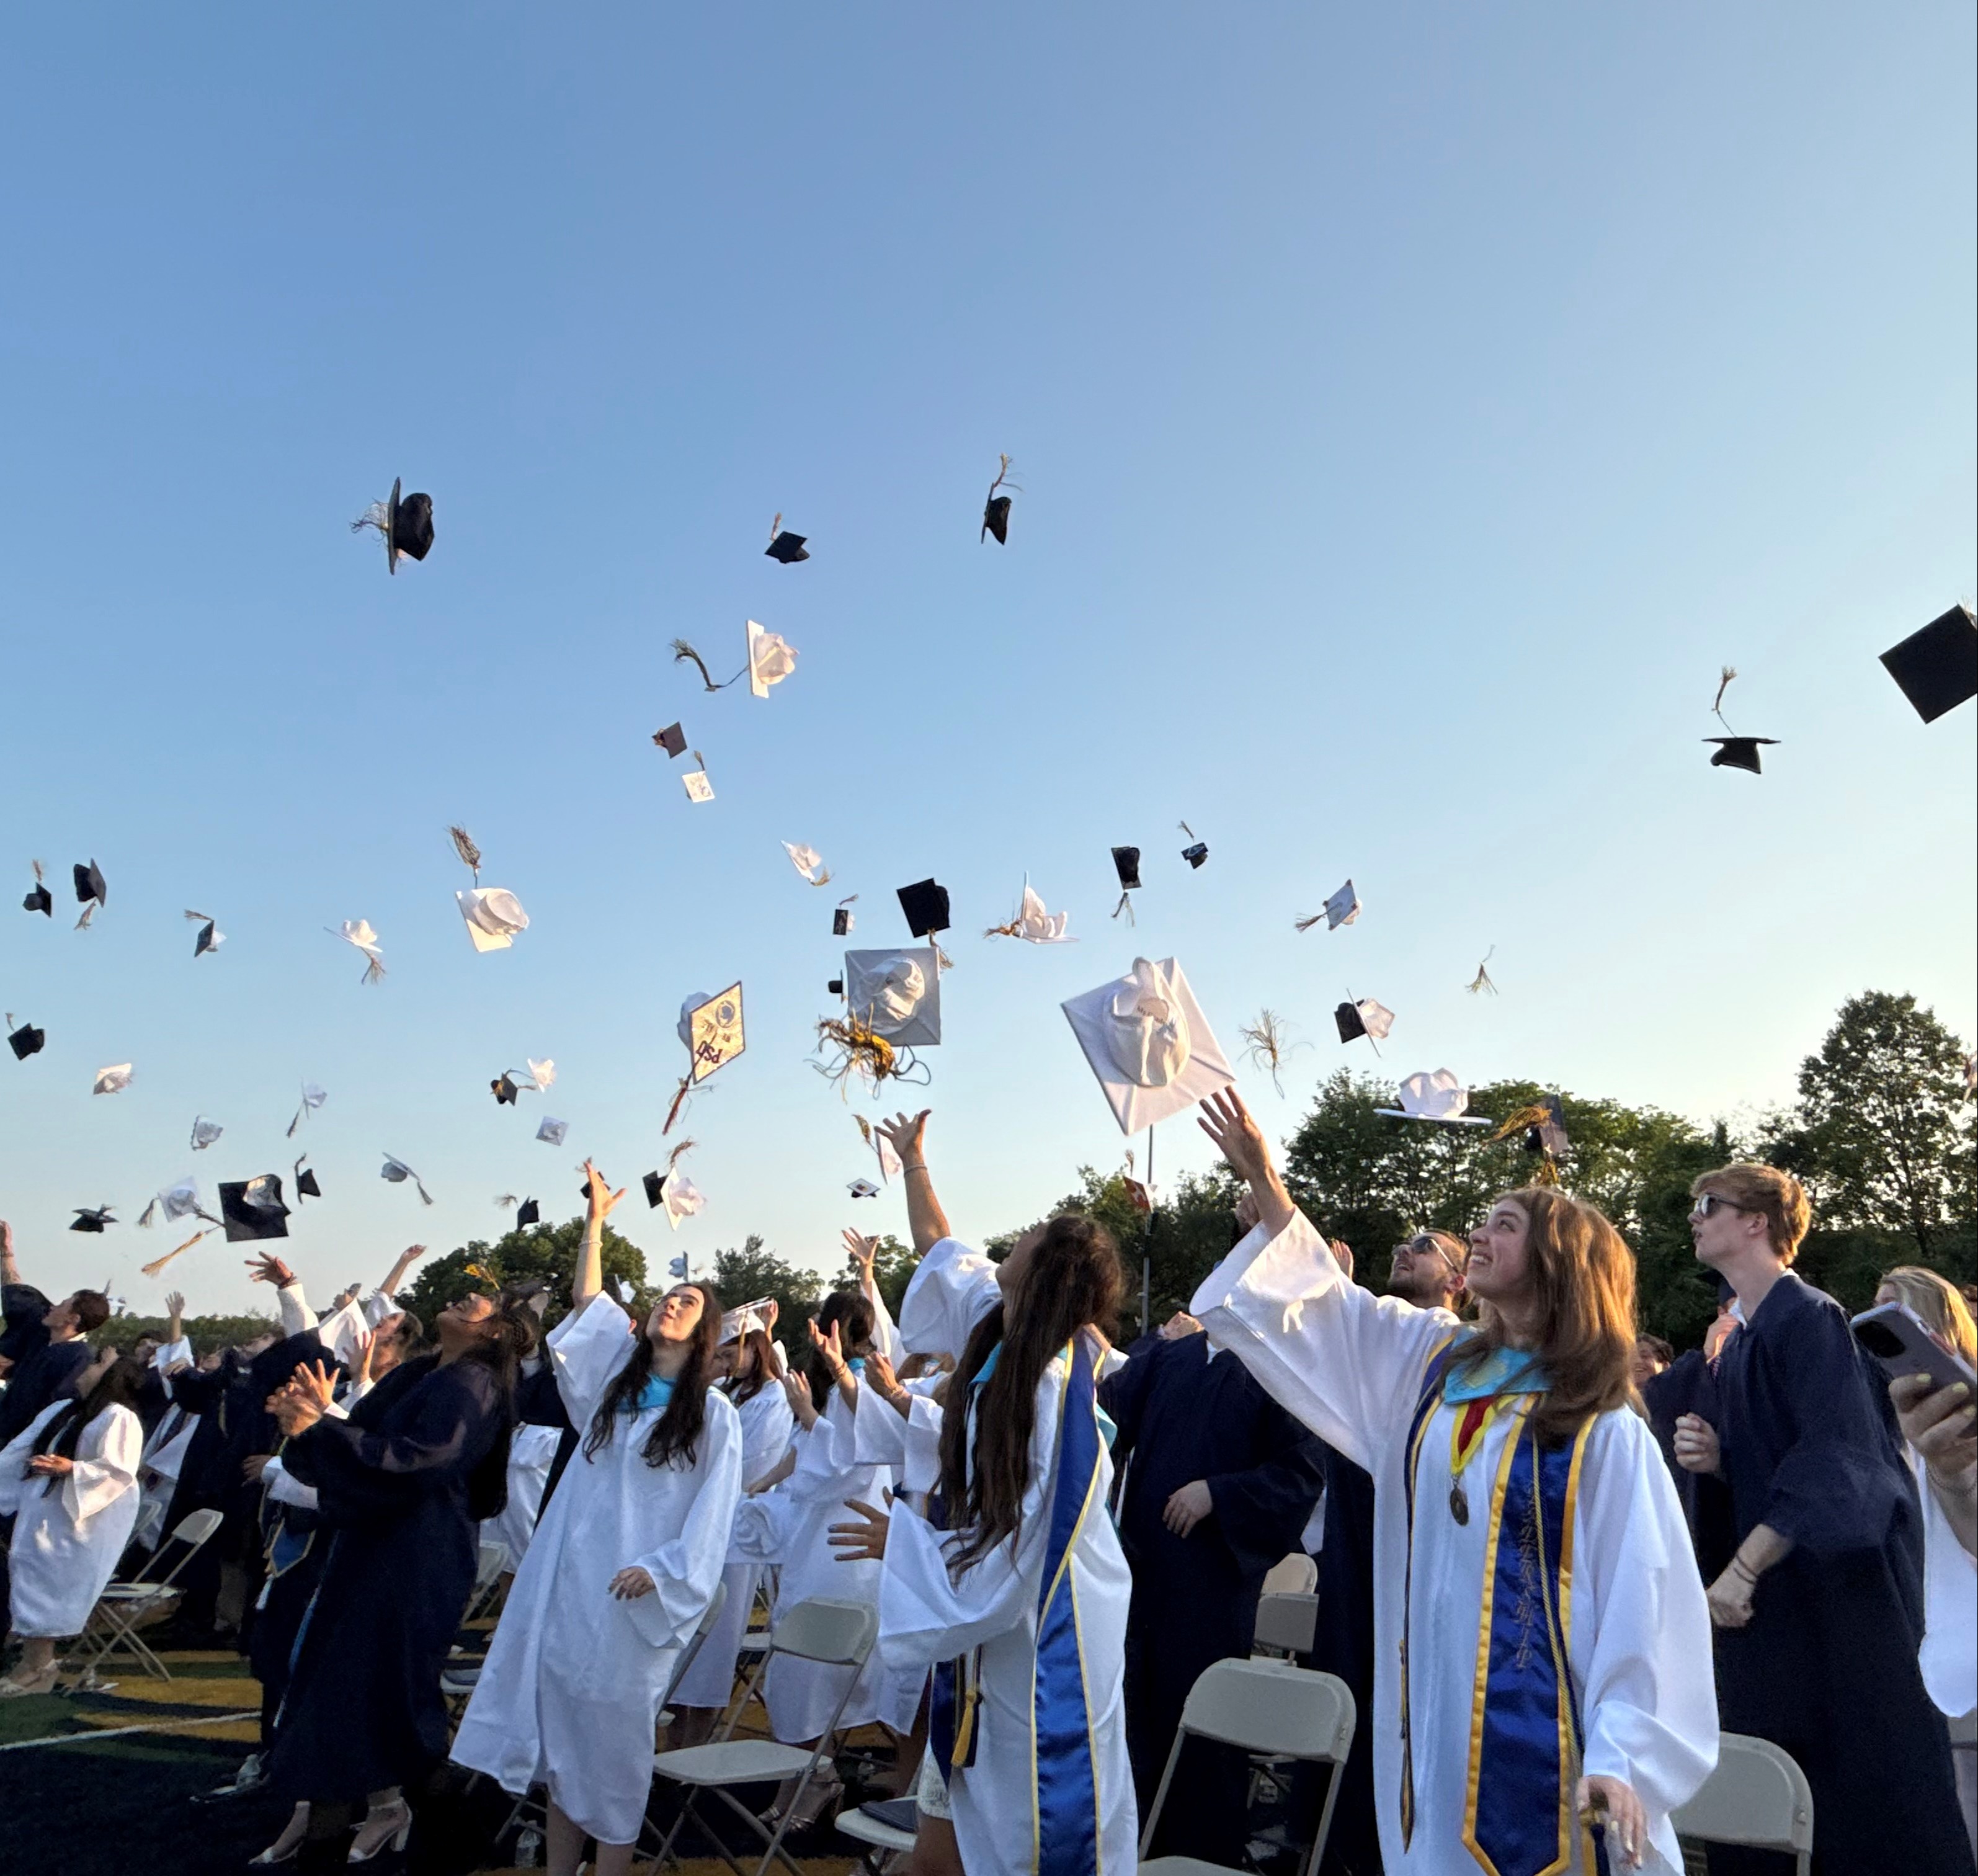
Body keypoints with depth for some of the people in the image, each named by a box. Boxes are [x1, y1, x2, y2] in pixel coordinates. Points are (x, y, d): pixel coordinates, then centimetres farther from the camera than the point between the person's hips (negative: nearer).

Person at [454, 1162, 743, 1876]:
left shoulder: (714, 1413, -5)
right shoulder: (618, 1376, 10)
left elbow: (711, 1513, -7)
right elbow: (586, 1302, 8)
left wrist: (658, 1570, -18)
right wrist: (596, 1218, 6)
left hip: (635, 1597, -5)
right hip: (567, 1577, 5)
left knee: (613, 1739, 2)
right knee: (559, 1731, 10)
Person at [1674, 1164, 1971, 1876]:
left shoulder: (1811, 1318, -13)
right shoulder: (1740, 1342, 13)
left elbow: (1836, 1458, -21)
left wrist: (1745, 1566, -23)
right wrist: (1715, 1456, -2)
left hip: (1839, 1590, -8)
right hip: (1771, 1600, 8)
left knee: (1865, 1799, 1)